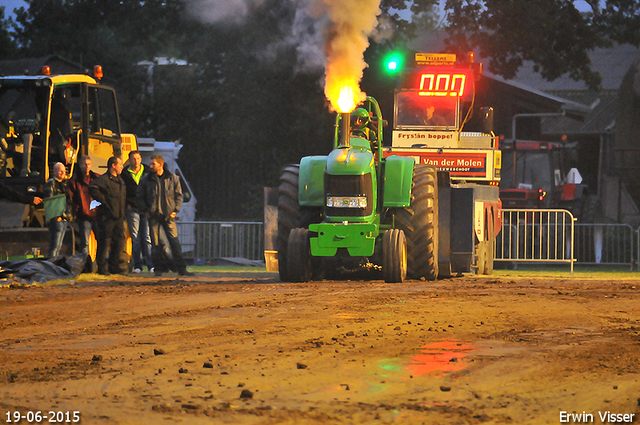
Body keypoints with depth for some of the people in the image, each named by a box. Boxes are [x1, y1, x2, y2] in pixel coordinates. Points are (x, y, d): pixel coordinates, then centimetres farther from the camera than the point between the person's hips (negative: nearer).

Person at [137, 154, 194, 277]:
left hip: (168, 216, -1)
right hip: (153, 216, 1)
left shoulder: (173, 178, 3)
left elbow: (179, 195, 10)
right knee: (155, 243, 2)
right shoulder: (146, 180, 4)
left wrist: (175, 210, 0)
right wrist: (146, 210, -1)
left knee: (175, 241, -7)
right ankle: (158, 268, 11)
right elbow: (139, 196, 10)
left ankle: (181, 268, -7)